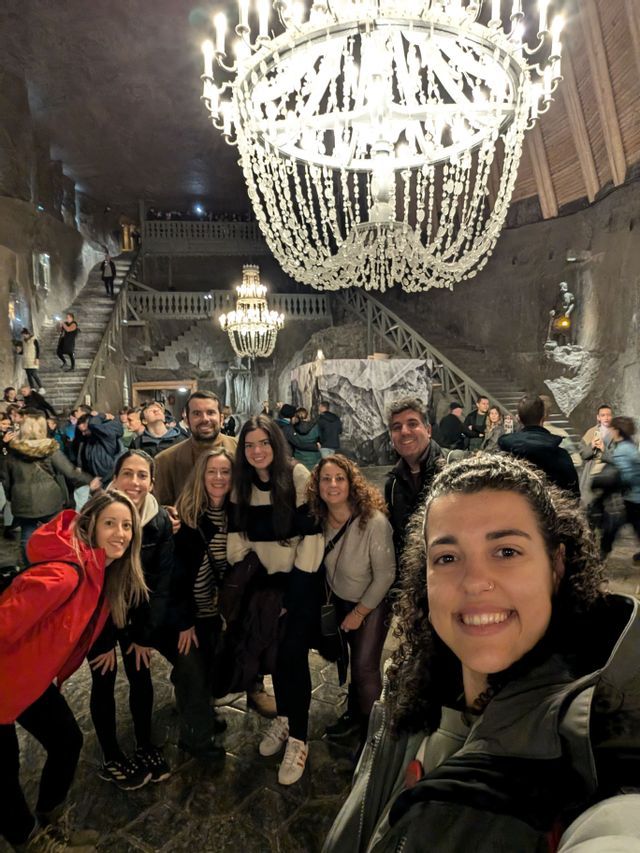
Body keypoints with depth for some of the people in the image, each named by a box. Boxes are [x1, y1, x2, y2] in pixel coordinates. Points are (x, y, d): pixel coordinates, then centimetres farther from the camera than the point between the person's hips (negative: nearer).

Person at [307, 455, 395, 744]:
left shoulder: (374, 522, -33)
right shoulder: (320, 519, -16)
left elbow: (385, 575, -22)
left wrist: (359, 613, -13)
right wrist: (327, 599, 2)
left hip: (371, 604, -4)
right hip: (339, 600, 4)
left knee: (364, 667, 4)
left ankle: (370, 729, 30)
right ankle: (354, 714, 43)